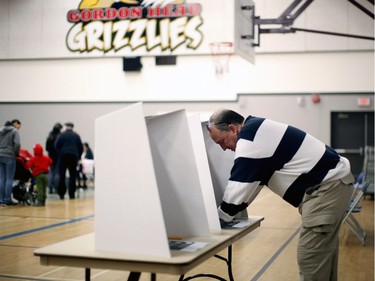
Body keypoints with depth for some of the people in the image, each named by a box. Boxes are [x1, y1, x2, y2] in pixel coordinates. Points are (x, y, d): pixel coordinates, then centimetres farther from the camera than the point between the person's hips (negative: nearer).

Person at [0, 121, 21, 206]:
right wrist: (16, 154, 2)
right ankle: (8, 200, -3)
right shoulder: (14, 131, 0)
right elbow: (17, 144, -12)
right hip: (9, 157, -5)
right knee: (9, 179, -2)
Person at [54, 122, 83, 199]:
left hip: (63, 156, -2)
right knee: (73, 176, 5)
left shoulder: (62, 135, 0)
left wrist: (59, 154, 6)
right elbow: (81, 148, 8)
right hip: (74, 156, 2)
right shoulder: (76, 136, 10)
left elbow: (56, 145, -8)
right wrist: (78, 157, 13)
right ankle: (72, 194, 1)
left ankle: (61, 194, 1)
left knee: (62, 176, 3)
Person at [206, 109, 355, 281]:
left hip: (327, 187, -11)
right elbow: (247, 182, 20)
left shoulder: (250, 137, -18)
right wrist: (227, 213, 16)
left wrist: (217, 219, -5)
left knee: (310, 257, -9)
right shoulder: (255, 130, 14)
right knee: (323, 252, 19)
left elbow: (240, 185, -17)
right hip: (331, 182, 11)